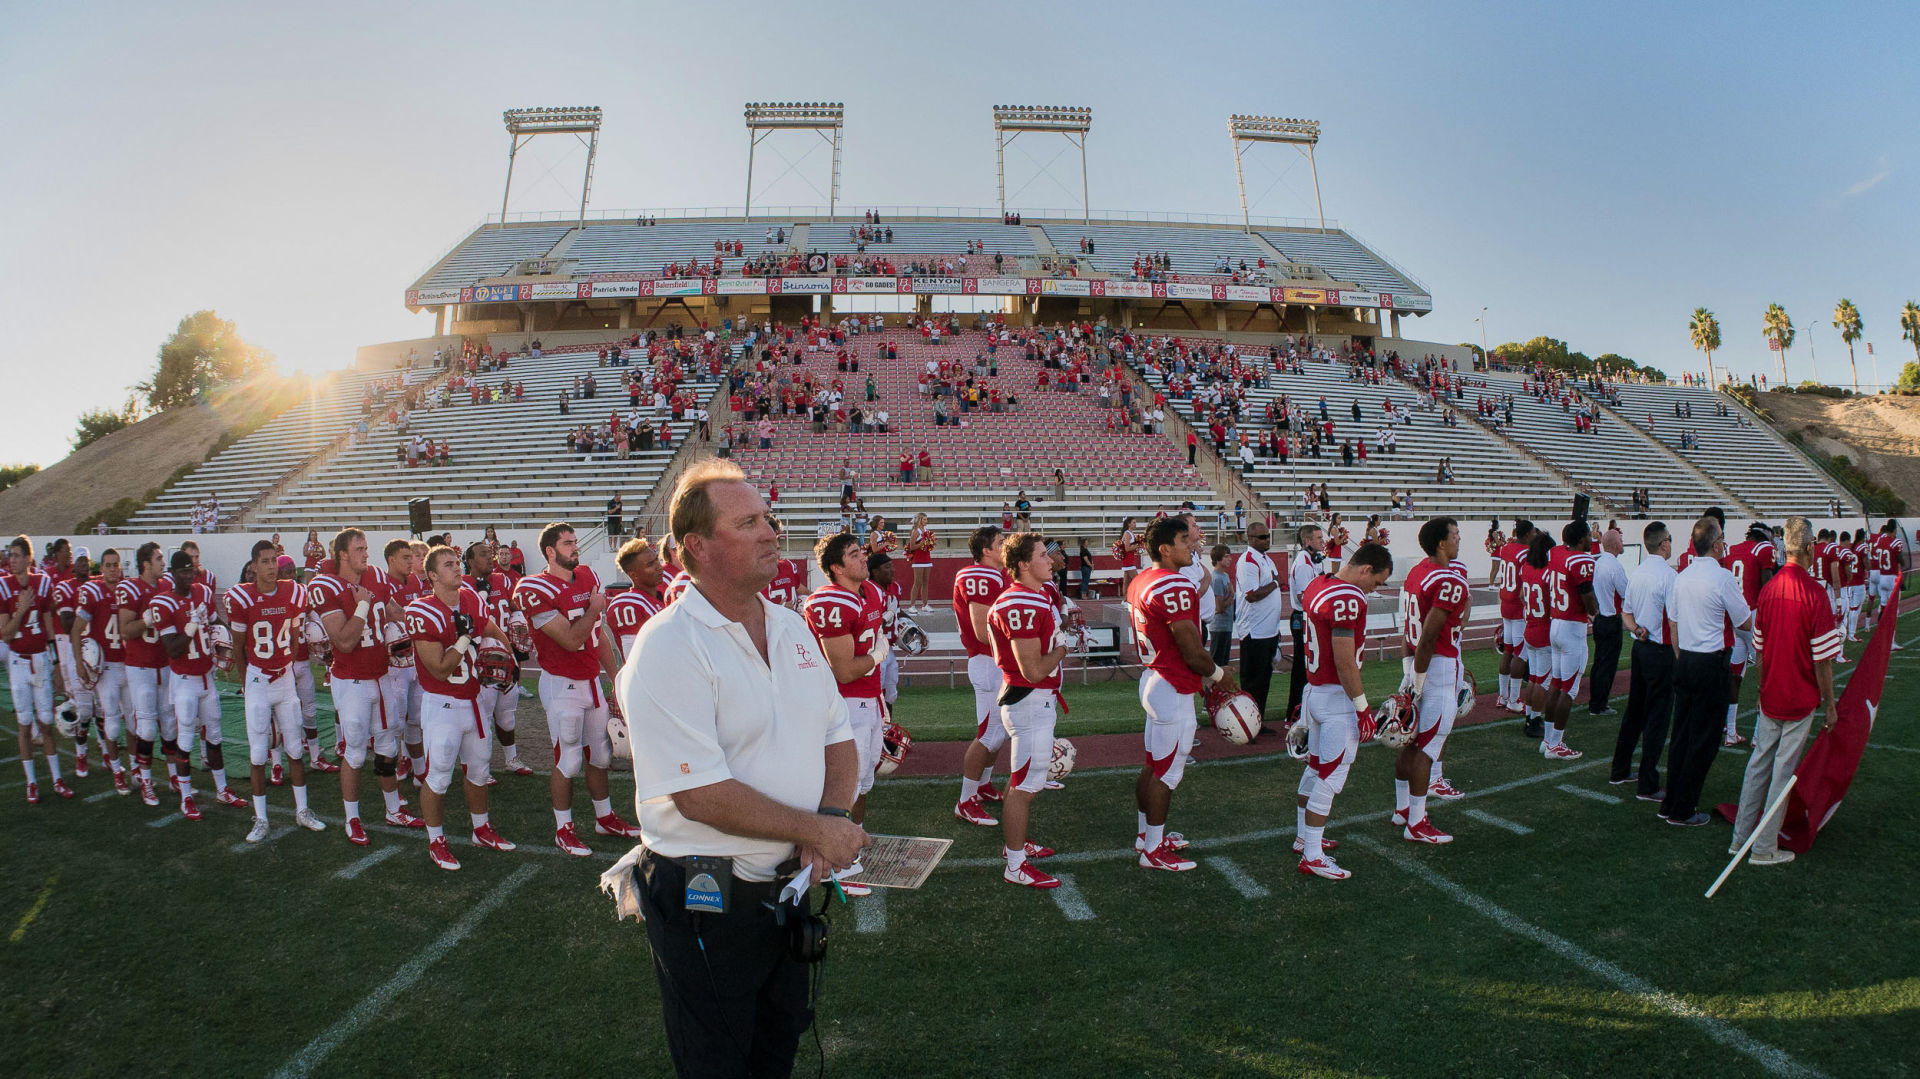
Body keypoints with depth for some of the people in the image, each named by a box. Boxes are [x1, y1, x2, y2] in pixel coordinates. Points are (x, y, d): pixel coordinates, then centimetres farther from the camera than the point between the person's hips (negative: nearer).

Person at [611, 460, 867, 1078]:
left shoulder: (793, 628, 5)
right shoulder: (668, 649, -20)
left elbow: (837, 740, 9)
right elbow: (700, 794, -25)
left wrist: (829, 821, -10)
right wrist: (817, 829, -20)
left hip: (790, 885, 7)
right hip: (706, 905, -7)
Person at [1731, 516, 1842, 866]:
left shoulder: (1768, 590, -1)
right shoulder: (1814, 593, -17)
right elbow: (1822, 660, -14)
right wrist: (1829, 704, -3)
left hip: (1770, 696, 5)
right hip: (1801, 699, -5)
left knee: (1758, 762, 14)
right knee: (1783, 768, 3)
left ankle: (1741, 837, 20)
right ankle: (1764, 848, 9)